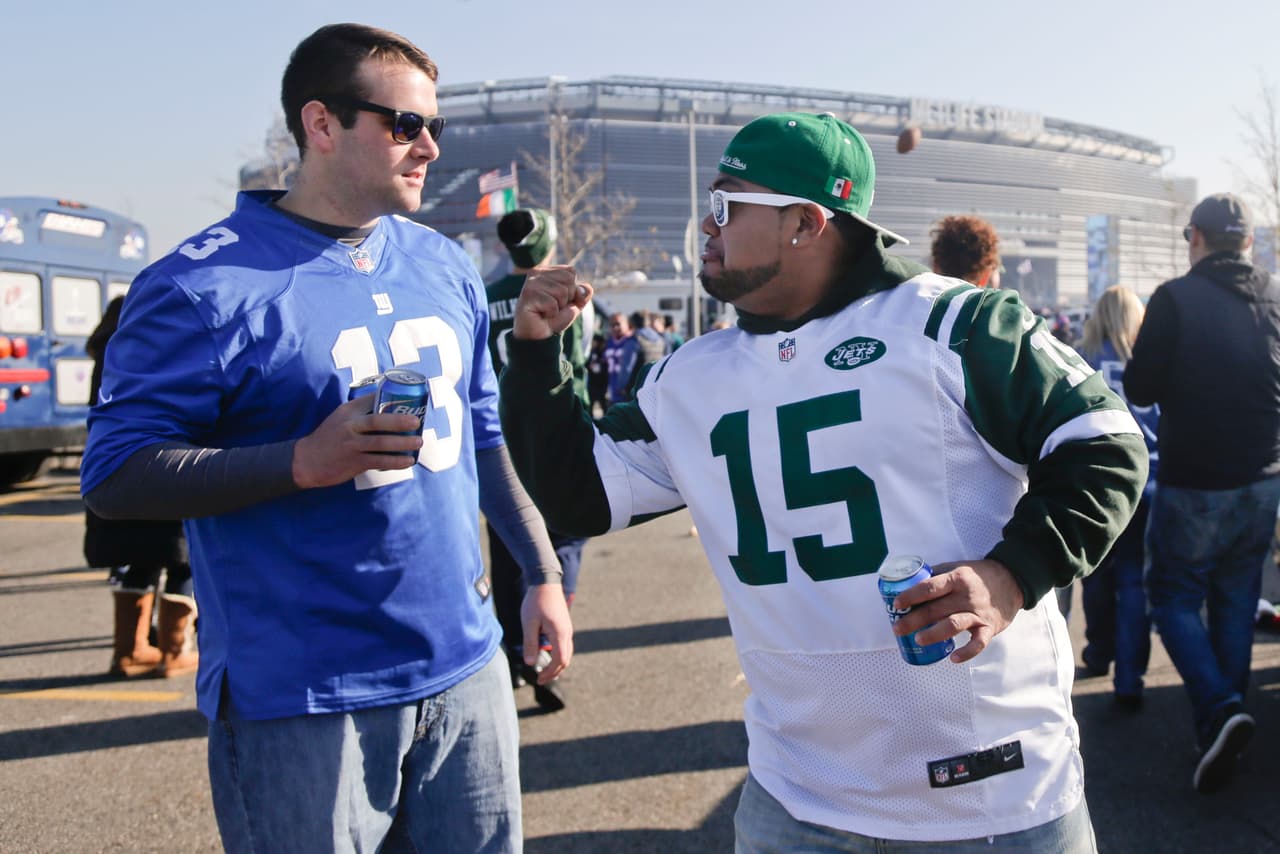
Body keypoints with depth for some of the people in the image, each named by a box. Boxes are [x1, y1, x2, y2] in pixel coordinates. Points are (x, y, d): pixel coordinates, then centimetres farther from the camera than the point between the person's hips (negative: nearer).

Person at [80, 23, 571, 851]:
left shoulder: (446, 267, 8)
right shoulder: (207, 283, -12)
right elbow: (115, 475, -13)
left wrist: (544, 571, 12)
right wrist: (305, 462, -24)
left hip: (466, 668, 6)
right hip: (303, 704, -5)